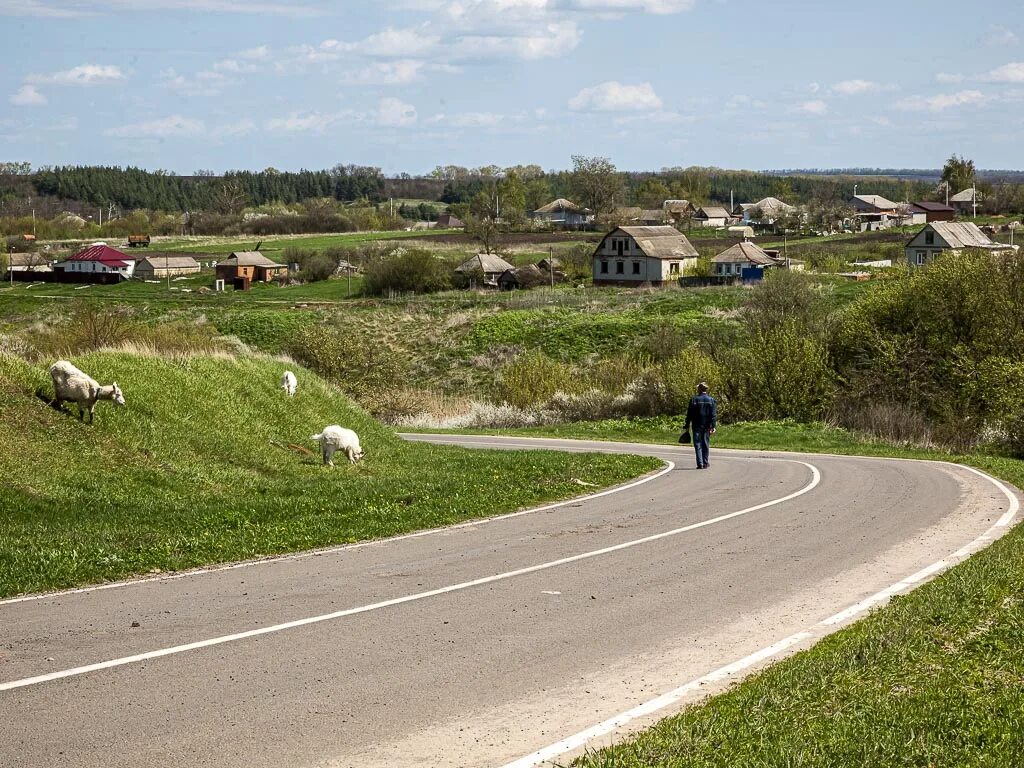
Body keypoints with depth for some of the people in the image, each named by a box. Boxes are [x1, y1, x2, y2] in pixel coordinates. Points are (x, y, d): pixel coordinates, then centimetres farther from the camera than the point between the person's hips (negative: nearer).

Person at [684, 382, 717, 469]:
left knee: (698, 444, 0)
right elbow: (714, 414, -3)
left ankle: (700, 463, -9)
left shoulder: (694, 399, -3)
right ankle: (705, 463, 11)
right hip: (707, 426, 2)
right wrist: (713, 426, -5)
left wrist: (687, 426, 6)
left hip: (697, 426, -2)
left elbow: (689, 414, 0)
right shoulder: (711, 400, 2)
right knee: (706, 445, 10)